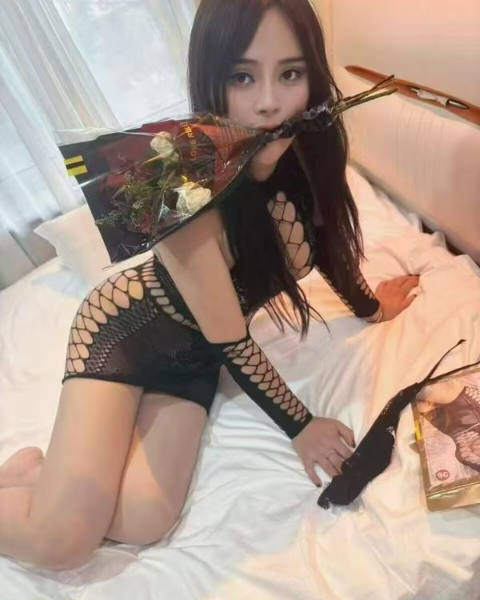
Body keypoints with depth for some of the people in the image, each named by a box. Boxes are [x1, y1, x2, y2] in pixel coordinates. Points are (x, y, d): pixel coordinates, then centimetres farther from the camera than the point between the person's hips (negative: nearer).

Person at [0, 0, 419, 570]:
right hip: (124, 328, -5)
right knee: (63, 540, -15)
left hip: (191, 352, 5)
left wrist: (369, 304, 25)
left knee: (144, 523, -9)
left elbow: (326, 240, 9)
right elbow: (229, 340, -23)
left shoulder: (304, 159, -12)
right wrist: (300, 425, -9)